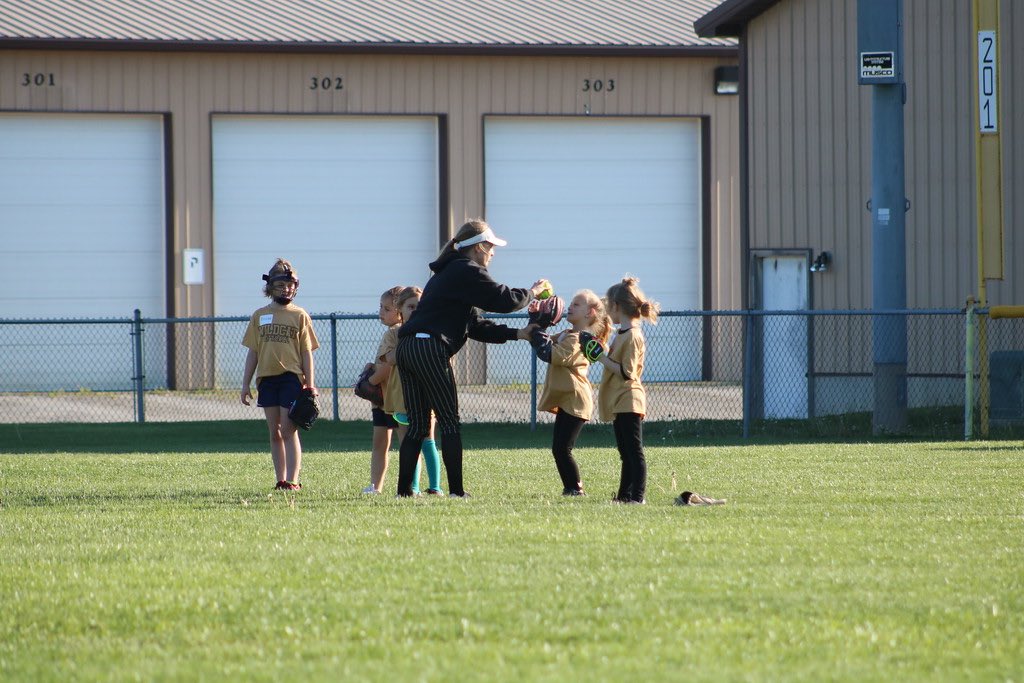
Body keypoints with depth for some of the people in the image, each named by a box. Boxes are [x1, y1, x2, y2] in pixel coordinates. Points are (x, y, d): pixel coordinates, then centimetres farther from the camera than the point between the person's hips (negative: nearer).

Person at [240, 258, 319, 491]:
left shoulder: (299, 316, 2)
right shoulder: (260, 316, 10)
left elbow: (306, 353, 1)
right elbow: (253, 352, 12)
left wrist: (310, 385, -5)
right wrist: (246, 384, 7)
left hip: (292, 378, -3)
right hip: (267, 379, 3)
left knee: (289, 431, -8)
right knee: (274, 432, 7)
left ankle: (292, 480, -9)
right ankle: (280, 480, 13)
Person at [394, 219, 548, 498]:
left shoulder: (447, 273, 27)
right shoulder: (467, 271, -4)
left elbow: (475, 324, 24)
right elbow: (504, 300, -7)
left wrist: (516, 334, 18)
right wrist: (532, 292, 13)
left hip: (406, 348, 9)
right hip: (429, 349, -9)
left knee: (418, 425, 11)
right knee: (449, 422, -3)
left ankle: (404, 490, 8)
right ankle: (457, 491, -4)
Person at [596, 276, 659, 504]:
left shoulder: (632, 336, -16)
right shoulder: (621, 333, 15)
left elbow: (626, 372, -20)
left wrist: (602, 358, -17)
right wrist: (602, 356, 10)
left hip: (628, 401, -10)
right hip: (620, 402, 10)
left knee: (634, 451, -9)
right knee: (626, 453, 14)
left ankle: (638, 495, -9)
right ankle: (624, 495, 19)